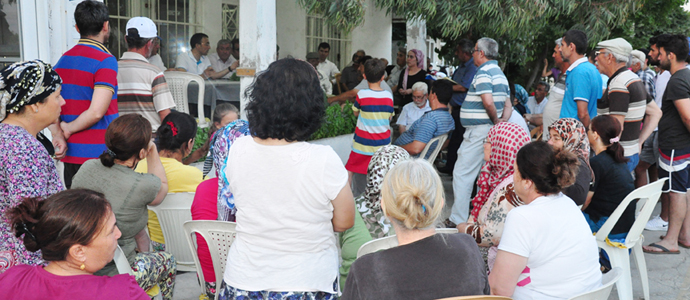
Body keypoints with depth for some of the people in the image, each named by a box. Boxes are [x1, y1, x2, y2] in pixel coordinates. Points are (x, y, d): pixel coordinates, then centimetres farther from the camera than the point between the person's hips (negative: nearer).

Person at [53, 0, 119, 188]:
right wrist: (69, 129, -5)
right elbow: (96, 112, -19)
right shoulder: (106, 60, -12)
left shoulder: (63, 59, 11)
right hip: (98, 154, -7)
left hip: (70, 154, 7)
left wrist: (57, 133, -3)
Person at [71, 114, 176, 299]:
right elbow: (162, 188, 3)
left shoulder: (87, 167, -7)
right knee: (168, 261, 25)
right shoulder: (143, 185, -23)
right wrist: (153, 152, 11)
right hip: (113, 277, -6)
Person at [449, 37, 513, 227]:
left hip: (478, 131, -10)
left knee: (462, 174, -6)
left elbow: (488, 102, -25)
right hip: (491, 131, 10)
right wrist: (502, 123, 2)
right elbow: (508, 105, 17)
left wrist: (496, 121, -9)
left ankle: (458, 220, -4)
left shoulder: (483, 72, -13)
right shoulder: (500, 74, 18)